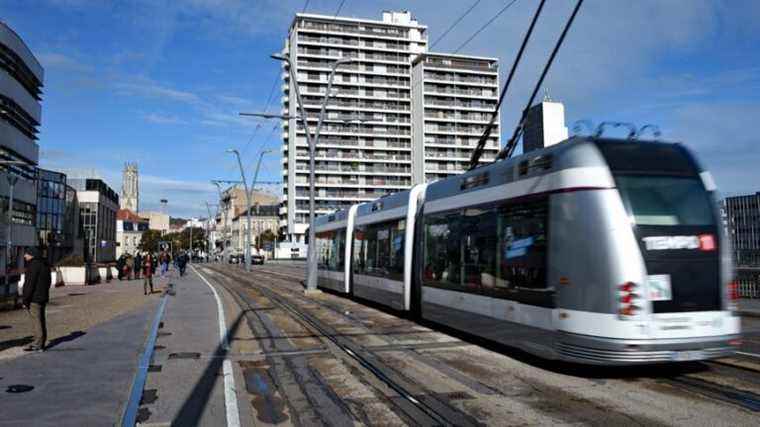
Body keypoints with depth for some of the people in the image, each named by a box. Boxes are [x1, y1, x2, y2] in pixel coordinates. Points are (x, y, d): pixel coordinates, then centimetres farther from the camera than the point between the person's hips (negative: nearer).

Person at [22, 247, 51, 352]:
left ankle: (37, 345, -7)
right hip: (43, 298, 9)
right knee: (41, 321, 12)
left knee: (37, 321, -8)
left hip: (34, 299, -9)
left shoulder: (34, 265, -14)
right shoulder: (45, 265, 15)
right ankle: (41, 344, 16)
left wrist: (26, 300, -16)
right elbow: (48, 282, 21)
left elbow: (30, 284, -19)